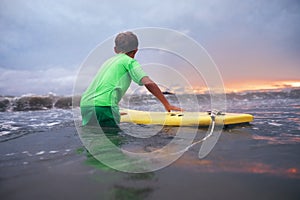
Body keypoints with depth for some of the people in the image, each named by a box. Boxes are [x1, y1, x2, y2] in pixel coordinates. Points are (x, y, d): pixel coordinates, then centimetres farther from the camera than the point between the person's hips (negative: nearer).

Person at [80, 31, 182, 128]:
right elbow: (149, 84, -10)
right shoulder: (130, 61, 4)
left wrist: (116, 112, 51)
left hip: (85, 104, 8)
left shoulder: (109, 61, 27)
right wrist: (167, 105, -2)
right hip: (103, 106, -8)